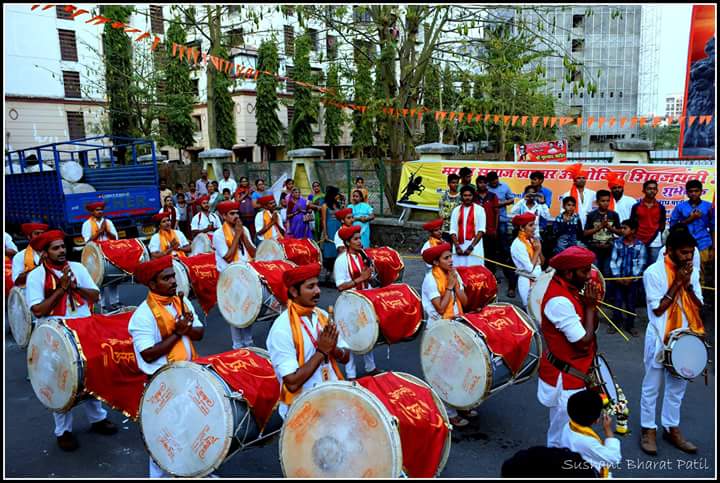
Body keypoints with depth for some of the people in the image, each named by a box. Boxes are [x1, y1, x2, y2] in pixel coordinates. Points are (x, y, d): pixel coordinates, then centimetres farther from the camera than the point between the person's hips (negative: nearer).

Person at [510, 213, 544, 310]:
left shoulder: (532, 240, 4)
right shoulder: (518, 244, -19)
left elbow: (541, 262, 7)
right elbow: (530, 268, -21)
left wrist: (539, 249, -7)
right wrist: (537, 250, -12)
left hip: (538, 279, 7)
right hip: (527, 282, -7)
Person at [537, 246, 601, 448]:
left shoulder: (567, 289, 1)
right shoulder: (559, 301, -28)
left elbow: (592, 327, 6)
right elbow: (584, 342, -25)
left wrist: (591, 304, -12)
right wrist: (590, 306, -17)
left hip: (573, 373, 9)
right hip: (565, 378, -9)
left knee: (565, 431, 25)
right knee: (562, 436, 8)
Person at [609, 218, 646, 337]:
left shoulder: (640, 245, -4)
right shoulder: (617, 243, 0)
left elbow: (641, 264, -5)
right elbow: (613, 261, 0)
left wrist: (632, 278, -11)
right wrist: (617, 276, -8)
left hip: (633, 279, -1)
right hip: (619, 278, 1)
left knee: (631, 303, 7)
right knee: (618, 301, 5)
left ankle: (630, 325, 19)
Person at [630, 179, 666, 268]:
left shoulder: (661, 207, 6)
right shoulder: (636, 206, 3)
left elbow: (662, 226, 8)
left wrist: (652, 238, -3)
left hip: (655, 244, 1)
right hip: (639, 243, 0)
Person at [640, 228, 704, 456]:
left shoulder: (692, 271, 2)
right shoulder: (654, 272, -15)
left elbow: (698, 306, 2)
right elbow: (658, 309, -16)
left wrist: (687, 284, -13)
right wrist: (677, 283, -19)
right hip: (660, 337, -5)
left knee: (677, 386, 17)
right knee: (652, 387, 7)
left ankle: (672, 428, 32)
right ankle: (648, 429, 21)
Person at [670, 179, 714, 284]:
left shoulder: (708, 206, 4)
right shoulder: (680, 207, 4)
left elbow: (713, 228, 6)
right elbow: (673, 226, 3)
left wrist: (713, 248, 3)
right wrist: (690, 219, -8)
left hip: (703, 246, 0)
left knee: (700, 276, 3)